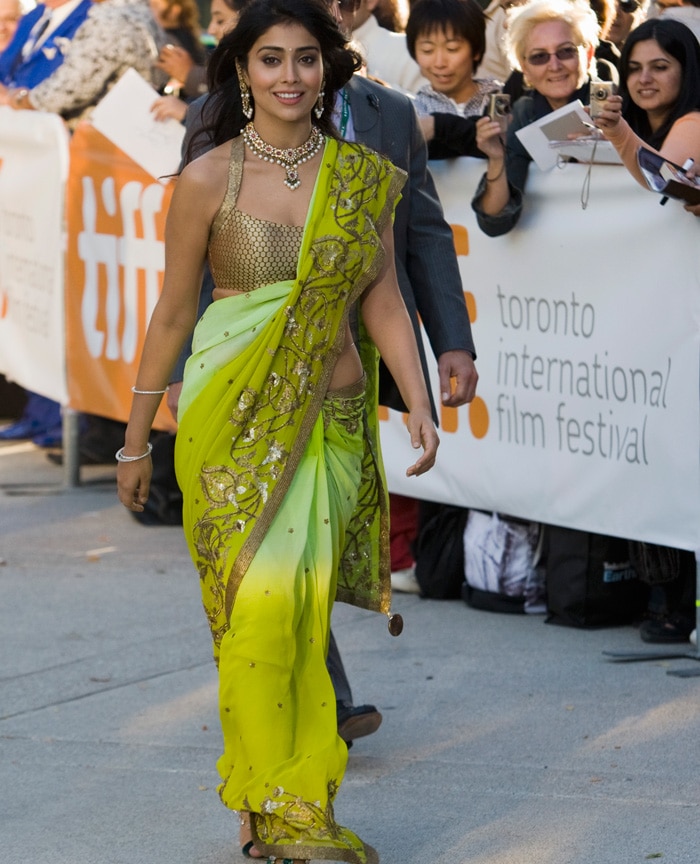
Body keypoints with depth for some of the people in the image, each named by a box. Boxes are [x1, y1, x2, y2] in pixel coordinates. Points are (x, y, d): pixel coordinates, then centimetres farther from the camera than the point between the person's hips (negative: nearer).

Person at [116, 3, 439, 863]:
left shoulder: (365, 178, 7)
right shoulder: (208, 179, -2)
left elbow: (383, 302, 9)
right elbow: (172, 313, 4)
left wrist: (418, 402, -6)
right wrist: (135, 439, 7)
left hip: (330, 417, 3)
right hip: (233, 414, -3)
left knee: (308, 610, 1)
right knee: (258, 601, -11)